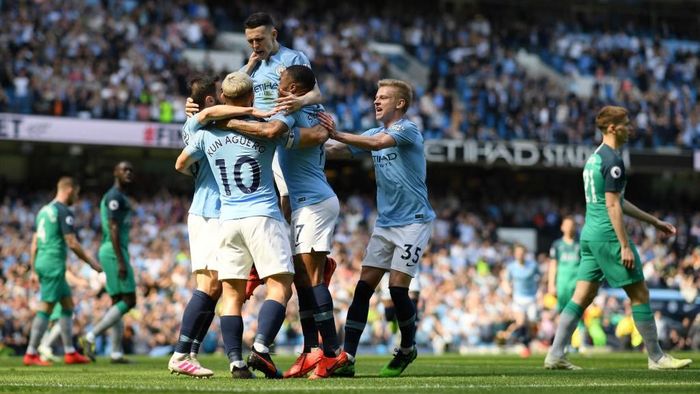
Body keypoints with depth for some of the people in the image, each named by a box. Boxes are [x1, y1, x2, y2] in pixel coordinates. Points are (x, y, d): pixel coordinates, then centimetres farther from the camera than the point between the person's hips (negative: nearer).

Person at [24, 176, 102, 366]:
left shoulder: (44, 210, 16)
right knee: (46, 308, -6)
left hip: (42, 262, 9)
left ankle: (70, 352, 15)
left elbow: (35, 243, 17)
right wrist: (91, 262, -5)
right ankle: (31, 354, -5)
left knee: (68, 305, 14)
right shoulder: (64, 212, -11)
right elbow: (72, 243, -15)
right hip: (54, 263, -9)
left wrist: (34, 270, 20)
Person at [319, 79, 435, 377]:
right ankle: (347, 358, -7)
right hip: (385, 223, 7)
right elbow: (336, 151, 9)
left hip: (413, 221, -7)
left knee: (397, 287, -11)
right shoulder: (375, 133, 13)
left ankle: (407, 349, 13)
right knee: (364, 286, -3)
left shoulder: (408, 129, -10)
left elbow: (377, 143, -28)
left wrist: (338, 134, -35)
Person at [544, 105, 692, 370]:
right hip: (607, 234, -9)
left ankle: (555, 354, 1)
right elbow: (612, 206, -18)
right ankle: (656, 357, 4)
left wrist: (654, 221, 28)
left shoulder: (595, 158, 18)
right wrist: (625, 245, -18)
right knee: (639, 294, -1)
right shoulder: (612, 160, -13)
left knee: (582, 297, 7)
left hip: (590, 233, 9)